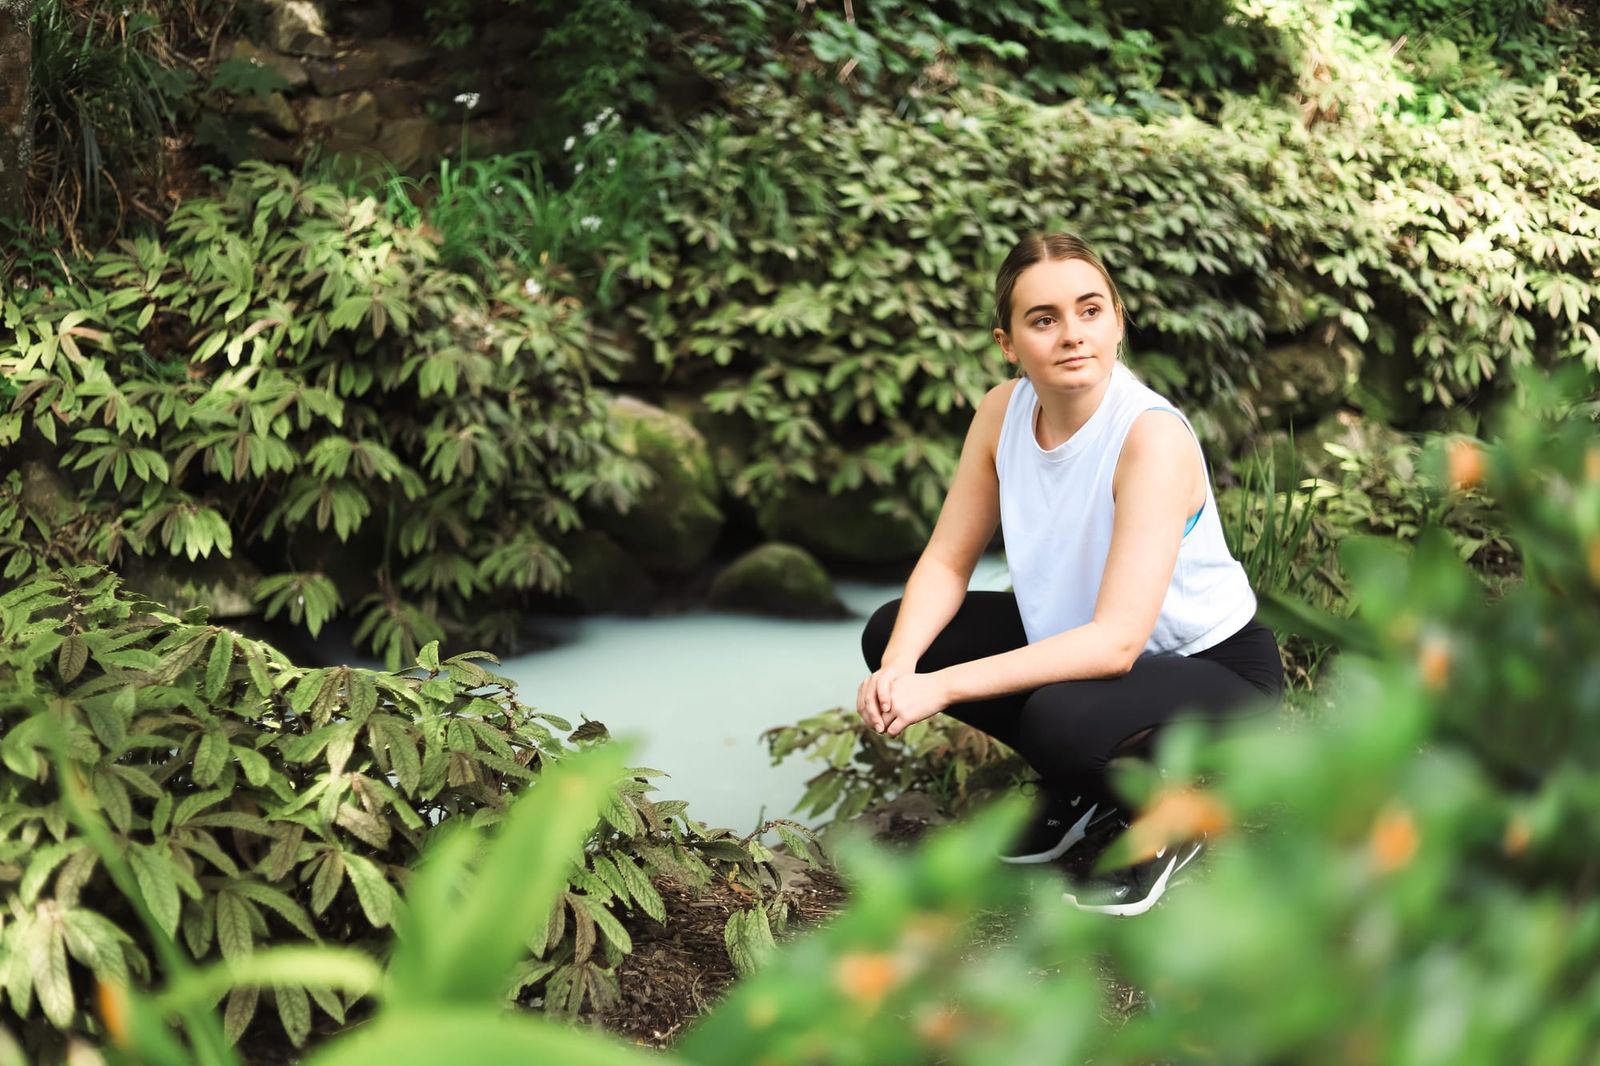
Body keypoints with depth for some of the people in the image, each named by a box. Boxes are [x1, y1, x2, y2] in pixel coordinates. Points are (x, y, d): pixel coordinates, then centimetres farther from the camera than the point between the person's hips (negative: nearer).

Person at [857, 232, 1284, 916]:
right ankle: (1081, 790, 13)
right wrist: (898, 668, -24)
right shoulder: (1003, 410, -10)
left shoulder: (1153, 437, -30)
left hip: (1214, 670, -7)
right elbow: (946, 562, -4)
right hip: (1076, 635, 7)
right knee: (891, 635, -4)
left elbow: (1116, 642, -36)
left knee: (1062, 720, -37)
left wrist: (942, 687, -38)